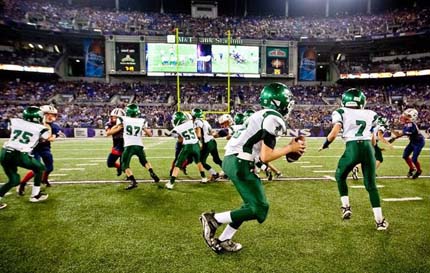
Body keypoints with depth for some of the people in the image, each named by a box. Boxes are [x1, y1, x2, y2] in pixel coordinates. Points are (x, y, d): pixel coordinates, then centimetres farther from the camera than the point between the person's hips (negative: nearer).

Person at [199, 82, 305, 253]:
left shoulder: (264, 115, 19)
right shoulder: (274, 119, -11)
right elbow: (265, 157, -14)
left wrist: (290, 147, 15)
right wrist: (290, 148, -1)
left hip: (233, 160, 10)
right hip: (240, 164, -10)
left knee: (253, 204, 19)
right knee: (259, 210, -2)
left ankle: (223, 241, 23)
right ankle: (213, 219, 3)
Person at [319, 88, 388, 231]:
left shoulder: (341, 113, 3)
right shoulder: (370, 114, 15)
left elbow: (333, 134, -6)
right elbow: (373, 138, 19)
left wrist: (325, 144, 11)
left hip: (353, 148, -3)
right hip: (368, 148, 3)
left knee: (340, 176, 24)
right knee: (371, 185, 13)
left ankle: (346, 207, 18)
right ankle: (380, 221, 17)